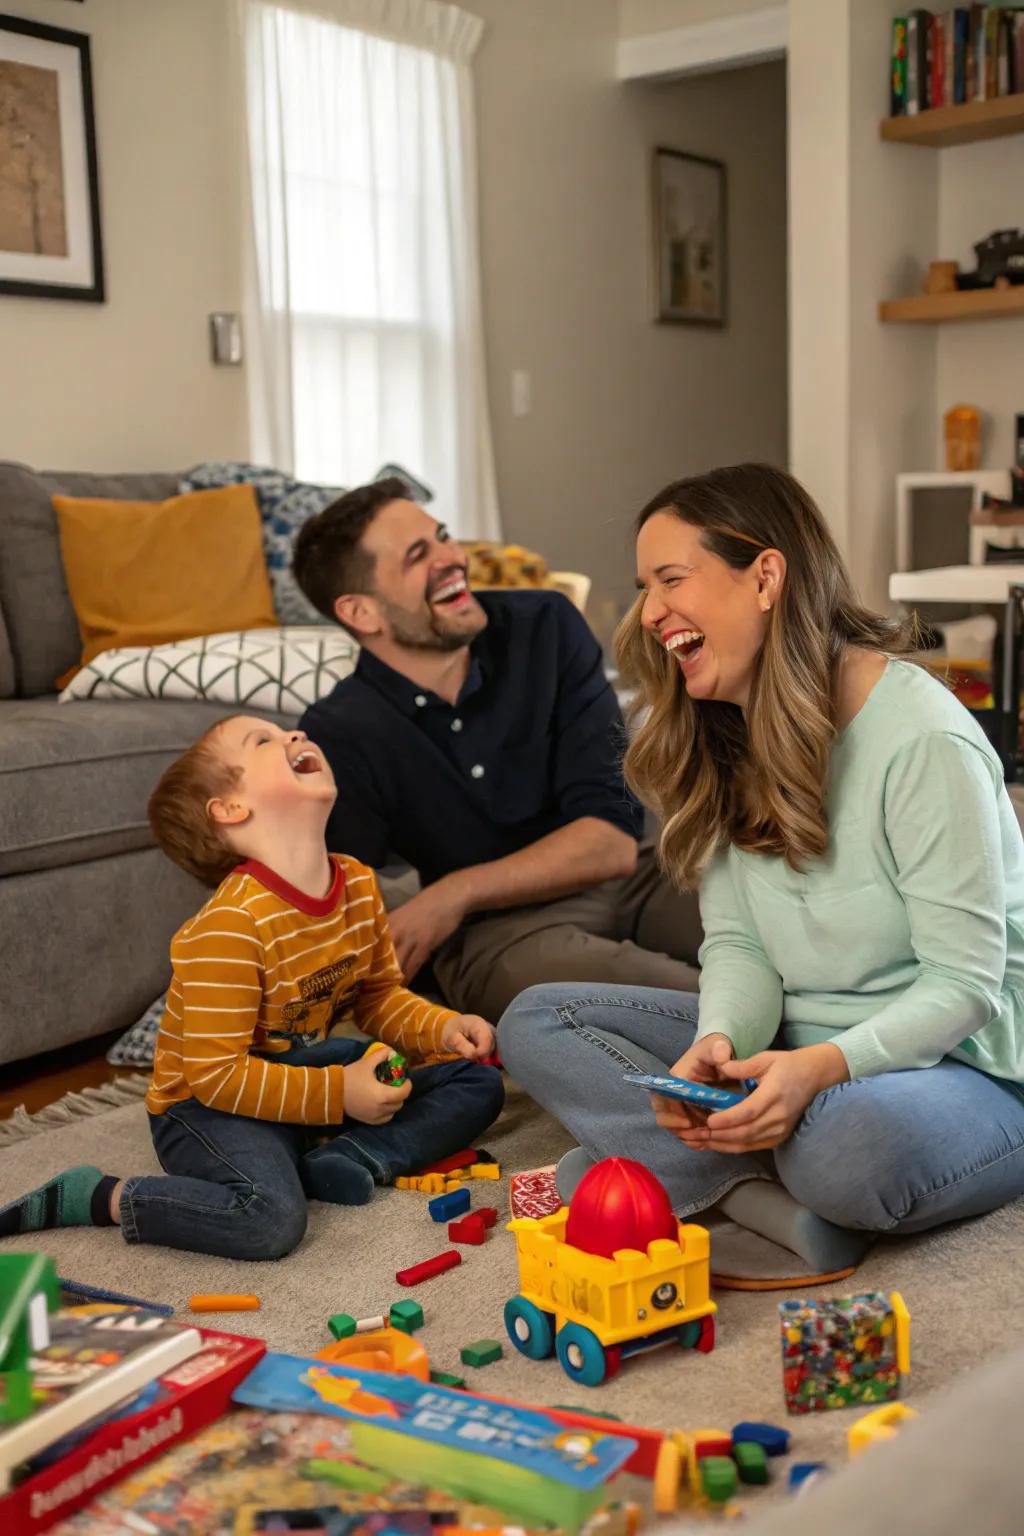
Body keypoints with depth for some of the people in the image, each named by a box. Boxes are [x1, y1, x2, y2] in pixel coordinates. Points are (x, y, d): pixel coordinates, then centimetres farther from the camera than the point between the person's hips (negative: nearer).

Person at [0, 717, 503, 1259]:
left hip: (305, 1065, 8)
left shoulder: (358, 884, -3)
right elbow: (216, 1073, -26)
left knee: (477, 1083, 7)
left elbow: (379, 995, 13)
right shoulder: (230, 926, -27)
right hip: (207, 1104, -8)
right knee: (270, 1218, -35)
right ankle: (98, 1196, -13)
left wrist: (443, 1028, -5)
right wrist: (338, 1093, -26)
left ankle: (351, 1158, -9)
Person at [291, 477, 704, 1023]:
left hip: (629, 877, 3)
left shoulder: (546, 628, -3)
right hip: (493, 931, -2)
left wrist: (454, 894, -15)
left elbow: (611, 838, -8)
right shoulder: (339, 738, -5)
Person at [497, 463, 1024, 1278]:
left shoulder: (922, 737, -21)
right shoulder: (726, 741, 3)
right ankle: (761, 1179, -19)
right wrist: (719, 1043, -23)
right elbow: (738, 944, -1)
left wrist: (823, 1066, -35)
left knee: (849, 1145, -42)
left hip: (957, 1064, -7)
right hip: (795, 1051, 7)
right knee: (535, 1023, -6)